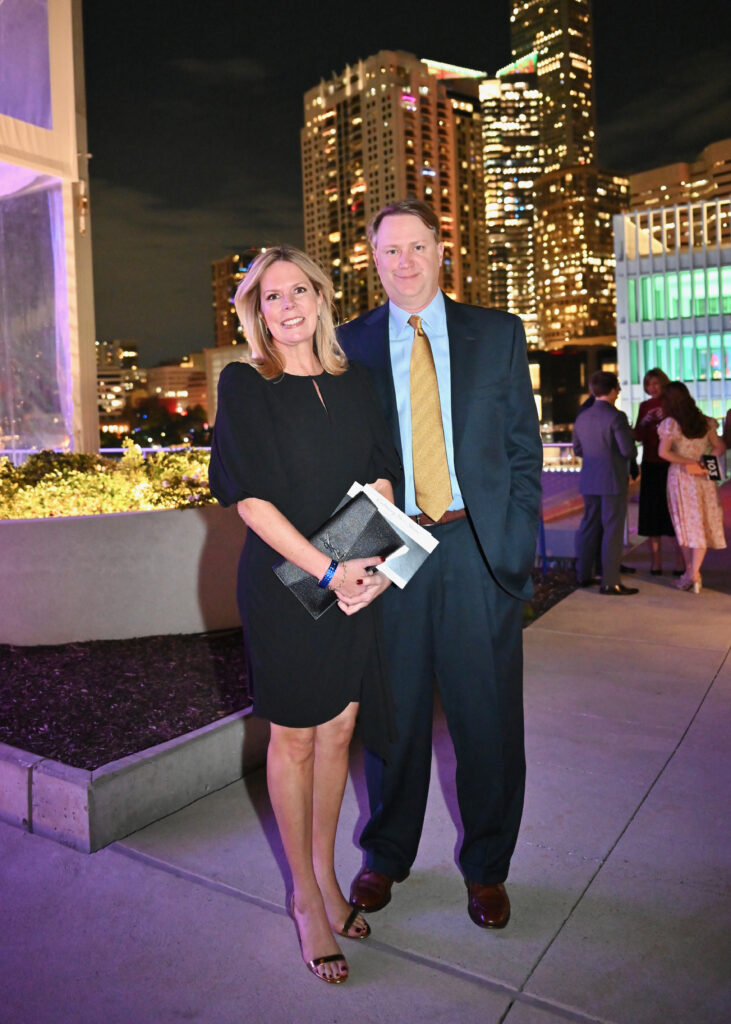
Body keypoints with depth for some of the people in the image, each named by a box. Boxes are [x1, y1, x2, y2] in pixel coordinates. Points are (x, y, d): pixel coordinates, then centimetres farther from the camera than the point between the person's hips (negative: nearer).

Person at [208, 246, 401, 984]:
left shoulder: (353, 383, 9)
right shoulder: (242, 385, -4)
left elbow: (381, 475, 7)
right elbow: (249, 496, -12)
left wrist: (373, 560, -10)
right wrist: (327, 568, -19)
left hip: (356, 584, 4)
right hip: (283, 584, -4)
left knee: (337, 732, 12)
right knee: (293, 738, 8)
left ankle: (325, 873, 32)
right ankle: (305, 896, 25)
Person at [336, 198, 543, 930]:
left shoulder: (498, 334, 7)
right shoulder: (349, 345, 6)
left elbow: (524, 448, 6)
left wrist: (518, 544, -2)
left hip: (480, 551, 1)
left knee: (489, 719, 9)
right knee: (394, 717, 12)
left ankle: (486, 868, 33)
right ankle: (385, 856, 36)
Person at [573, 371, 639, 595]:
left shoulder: (582, 417, 7)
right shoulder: (616, 417, -14)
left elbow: (577, 448, 14)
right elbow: (629, 450, -18)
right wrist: (626, 456, 4)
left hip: (588, 481, 7)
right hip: (613, 480, -7)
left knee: (589, 527, 15)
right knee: (612, 530, -1)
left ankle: (583, 575, 23)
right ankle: (610, 582, 2)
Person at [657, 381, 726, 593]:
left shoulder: (670, 423, -9)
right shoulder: (704, 421, 5)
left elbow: (663, 452, -20)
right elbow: (719, 447, 7)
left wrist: (687, 462, -11)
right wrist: (700, 464, -3)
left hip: (680, 476, -3)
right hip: (703, 477, 3)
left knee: (685, 523, 9)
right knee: (701, 523, 5)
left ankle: (690, 571, 14)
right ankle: (694, 574, -2)